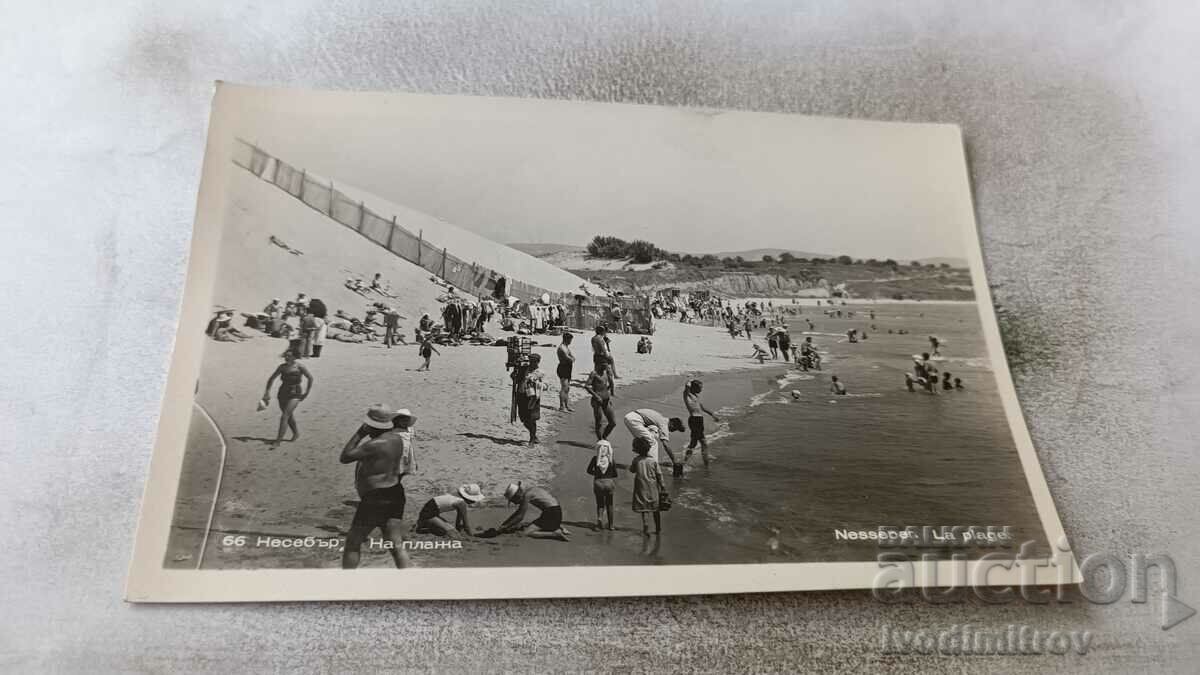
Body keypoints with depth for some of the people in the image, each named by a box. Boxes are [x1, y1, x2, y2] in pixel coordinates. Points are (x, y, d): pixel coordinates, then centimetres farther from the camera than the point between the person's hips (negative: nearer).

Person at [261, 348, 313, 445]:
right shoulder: (282, 367, 3)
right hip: (282, 393, 6)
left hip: (294, 395, -6)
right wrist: (267, 391, 6)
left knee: (284, 416, -15)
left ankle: (278, 439, -14)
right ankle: (296, 433, 39)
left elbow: (310, 377, -1)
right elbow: (272, 378, 14)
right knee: (289, 416, 17)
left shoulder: (300, 367, -9)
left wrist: (307, 392, -3)